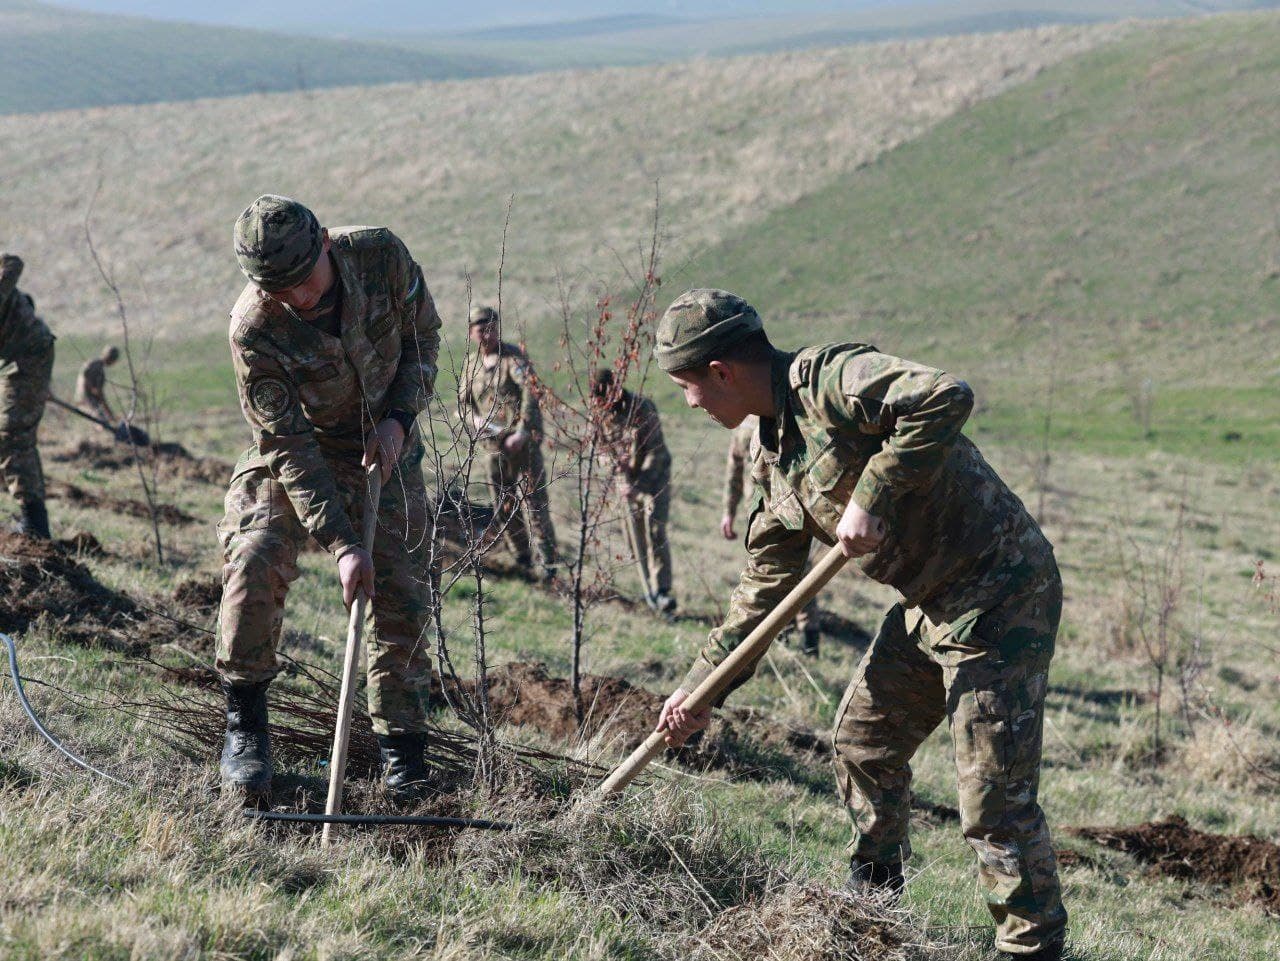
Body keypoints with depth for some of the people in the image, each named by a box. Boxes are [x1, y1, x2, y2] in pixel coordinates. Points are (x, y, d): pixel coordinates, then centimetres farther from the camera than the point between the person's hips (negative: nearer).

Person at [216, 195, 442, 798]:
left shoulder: (381, 255, -22)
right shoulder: (253, 329, -29)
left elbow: (424, 336, -2)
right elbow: (290, 448, -26)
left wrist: (399, 417, -17)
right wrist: (341, 544, -31)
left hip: (385, 448, 2)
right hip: (293, 453, -2)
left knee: (398, 594, -3)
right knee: (255, 562, -22)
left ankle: (401, 747, 9)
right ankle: (245, 725, -6)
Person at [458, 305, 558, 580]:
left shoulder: (513, 356, -6)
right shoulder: (470, 365, 11)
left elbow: (531, 391, -17)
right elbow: (463, 403, 13)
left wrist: (522, 432, -26)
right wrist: (476, 420, -10)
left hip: (523, 442, -5)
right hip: (493, 446, 5)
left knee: (535, 502, -7)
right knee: (503, 508, 10)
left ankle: (549, 563, -3)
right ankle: (522, 559, 23)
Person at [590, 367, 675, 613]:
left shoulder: (642, 408, -18)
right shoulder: (600, 414, -2)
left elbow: (656, 451, -18)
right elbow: (605, 449, 5)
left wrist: (640, 483, -23)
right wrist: (622, 480, -11)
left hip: (654, 475, -5)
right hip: (627, 479, 5)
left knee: (655, 531, -16)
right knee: (636, 536, 2)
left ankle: (662, 590, -20)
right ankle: (650, 589, 10)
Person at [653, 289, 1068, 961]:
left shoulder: (827, 378, -19)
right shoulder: (771, 452, 11)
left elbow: (946, 397, -35)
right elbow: (767, 582, 17)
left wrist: (871, 496, -31)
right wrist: (702, 686, 15)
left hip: (999, 598, -10)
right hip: (927, 604, 10)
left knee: (995, 796, -9)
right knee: (861, 745, 20)